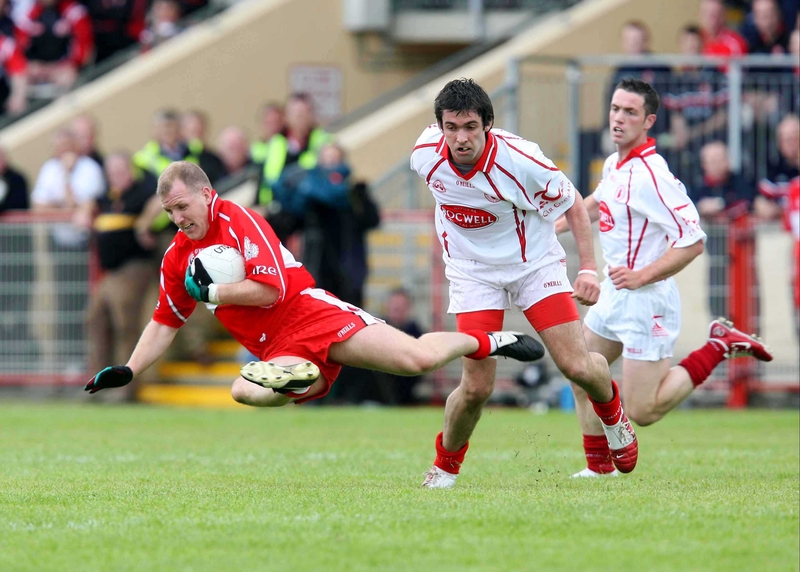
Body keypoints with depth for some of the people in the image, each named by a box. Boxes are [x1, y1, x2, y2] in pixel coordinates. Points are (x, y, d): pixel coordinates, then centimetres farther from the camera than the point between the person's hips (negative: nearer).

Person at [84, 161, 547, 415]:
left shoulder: (239, 221, -8)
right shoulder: (177, 258, 14)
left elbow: (270, 290, -15)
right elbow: (166, 321, 23)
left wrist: (210, 292, -10)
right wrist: (128, 372, 13)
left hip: (314, 315, -5)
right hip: (280, 351, 6)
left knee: (418, 359, -18)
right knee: (246, 391, -32)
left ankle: (484, 341, 7)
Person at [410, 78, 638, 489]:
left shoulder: (521, 161, -27)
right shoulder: (424, 155, -18)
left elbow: (573, 205, -10)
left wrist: (589, 268, -19)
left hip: (535, 265, -1)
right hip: (473, 273, 1)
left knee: (577, 366, -10)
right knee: (476, 388, -11)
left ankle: (613, 415, 26)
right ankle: (445, 466, 17)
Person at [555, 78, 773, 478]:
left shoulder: (648, 175, -23)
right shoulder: (615, 165, 6)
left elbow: (692, 242, -26)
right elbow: (597, 202, 31)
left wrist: (641, 276, -24)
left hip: (645, 300, -9)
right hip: (614, 295, 9)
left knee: (643, 412, -6)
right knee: (581, 377, 16)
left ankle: (721, 347, 5)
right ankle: (599, 466, 28)